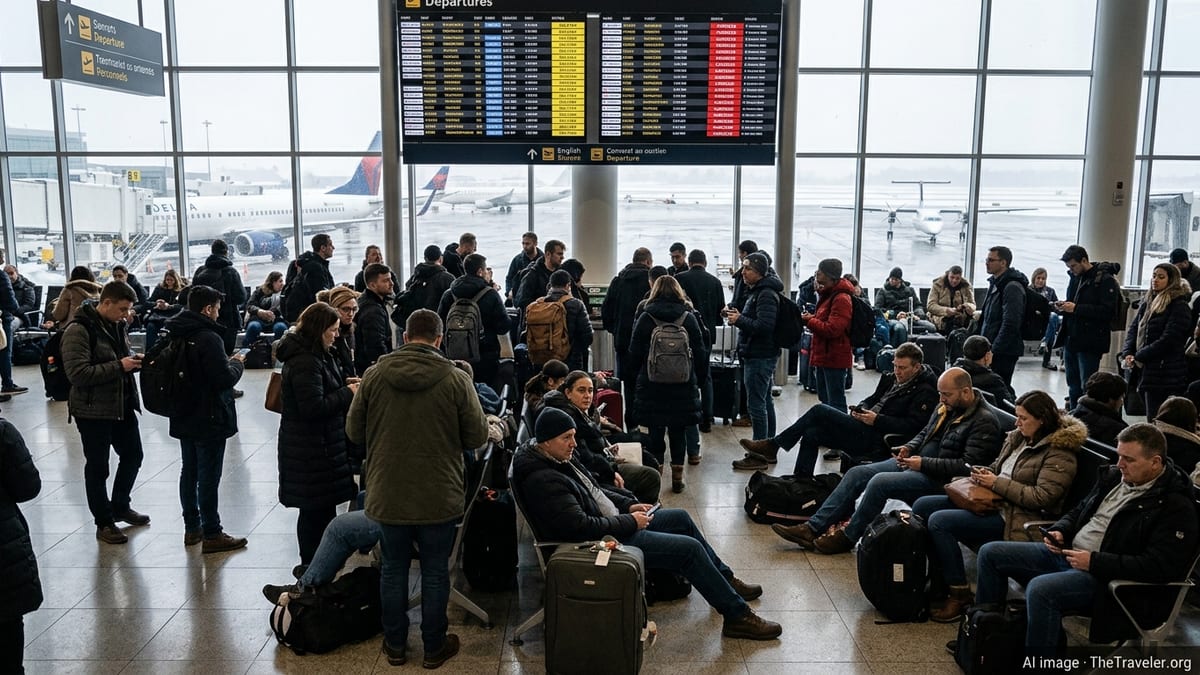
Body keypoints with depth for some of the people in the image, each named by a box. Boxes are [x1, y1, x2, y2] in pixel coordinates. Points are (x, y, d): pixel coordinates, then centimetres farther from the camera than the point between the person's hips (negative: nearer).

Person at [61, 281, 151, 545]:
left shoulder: (116, 325, 6)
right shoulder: (78, 330, -18)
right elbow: (77, 373, -25)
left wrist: (133, 361, -1)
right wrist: (119, 366, -25)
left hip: (122, 406, 8)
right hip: (93, 411, -8)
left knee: (132, 456, 18)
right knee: (97, 467, 6)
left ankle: (120, 506, 38)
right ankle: (104, 523, 20)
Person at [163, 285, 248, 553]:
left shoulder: (176, 335, 6)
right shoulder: (208, 338, -21)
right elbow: (224, 380, -22)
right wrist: (237, 363, -4)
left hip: (183, 417, 9)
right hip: (209, 419, -8)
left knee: (189, 471, 17)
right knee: (208, 476, -1)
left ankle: (192, 527, 27)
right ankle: (211, 534, 6)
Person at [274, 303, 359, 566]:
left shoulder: (318, 355, 11)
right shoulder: (304, 361, -21)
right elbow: (314, 407, -25)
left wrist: (345, 385, 7)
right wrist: (348, 393, -15)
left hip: (321, 443, 10)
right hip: (311, 448, -10)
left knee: (318, 507, 16)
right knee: (317, 508, -1)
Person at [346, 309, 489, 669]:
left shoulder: (375, 375, -8)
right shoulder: (456, 380, -14)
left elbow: (354, 431, 1)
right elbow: (477, 437, -7)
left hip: (388, 494, 2)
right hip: (439, 496, -2)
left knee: (394, 568, 18)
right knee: (435, 572, 13)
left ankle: (395, 645, 31)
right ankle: (434, 647, 26)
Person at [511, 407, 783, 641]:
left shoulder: (559, 458, 3)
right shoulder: (543, 480, -28)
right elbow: (580, 527, -33)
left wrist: (628, 504, 5)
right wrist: (630, 523, -21)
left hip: (613, 522, 11)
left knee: (680, 517, 17)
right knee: (690, 548, -11)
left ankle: (725, 580, 35)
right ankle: (737, 616, 3)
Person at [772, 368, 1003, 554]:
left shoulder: (984, 421, -14)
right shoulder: (947, 406, 12)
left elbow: (968, 466, -21)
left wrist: (924, 463, -21)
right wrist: (909, 447, 4)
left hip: (938, 479, -9)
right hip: (917, 461, 9)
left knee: (879, 482, -29)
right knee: (857, 473, -4)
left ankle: (847, 538, -11)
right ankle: (813, 528, -8)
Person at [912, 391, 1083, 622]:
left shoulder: (1059, 453, -12)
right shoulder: (1018, 438, 13)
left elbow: (1042, 497, -20)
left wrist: (997, 484, -18)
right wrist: (983, 474, 2)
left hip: (1016, 519, -9)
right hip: (994, 502, 10)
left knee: (939, 521, -24)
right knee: (922, 506, -1)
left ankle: (960, 595, -12)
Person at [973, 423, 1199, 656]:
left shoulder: (1176, 506, -12)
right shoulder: (1113, 477, 11)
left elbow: (1159, 567, -20)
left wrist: (1094, 561, -21)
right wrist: (1059, 531, 3)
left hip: (1106, 576, -8)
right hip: (1068, 554, 9)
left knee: (1040, 589, -35)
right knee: (991, 553, 1)